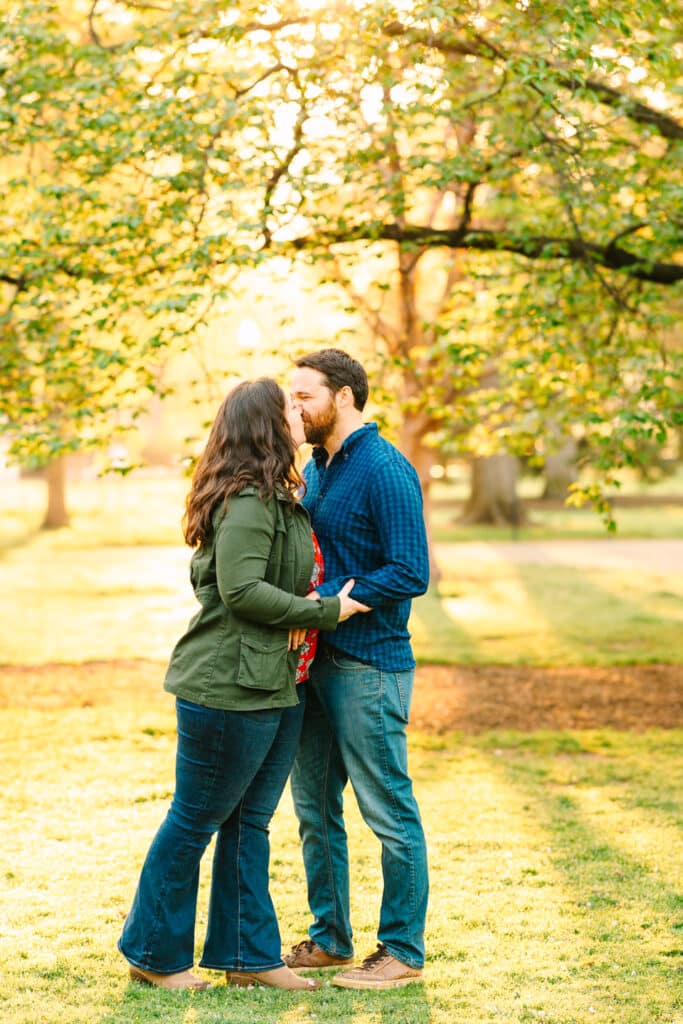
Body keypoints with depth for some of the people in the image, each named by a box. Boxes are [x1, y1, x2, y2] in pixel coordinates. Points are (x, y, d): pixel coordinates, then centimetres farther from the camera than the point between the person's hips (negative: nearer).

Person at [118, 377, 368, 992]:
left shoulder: (280, 499, 15)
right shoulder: (248, 501, -17)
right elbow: (241, 590, -24)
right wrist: (326, 611, -18)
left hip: (278, 688, 10)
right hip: (229, 688, -10)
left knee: (249, 823, 14)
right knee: (196, 821, 3)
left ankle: (249, 956, 21)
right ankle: (154, 954, 16)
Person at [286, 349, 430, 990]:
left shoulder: (386, 472, -13)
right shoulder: (314, 470, 14)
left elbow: (410, 574, -19)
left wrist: (324, 602, -20)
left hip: (368, 665, -9)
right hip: (315, 661, 9)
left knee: (389, 811, 0)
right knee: (314, 808, 14)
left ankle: (403, 951, 9)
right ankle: (330, 938, 25)